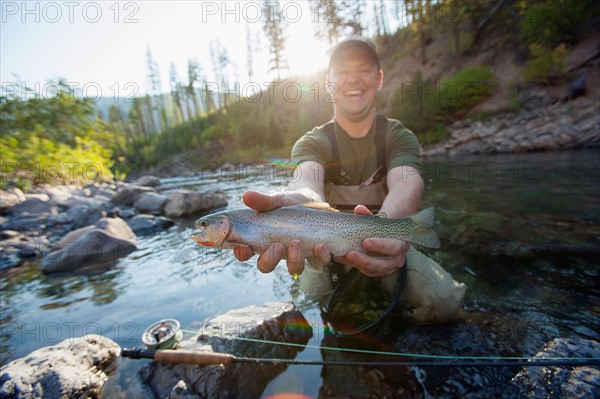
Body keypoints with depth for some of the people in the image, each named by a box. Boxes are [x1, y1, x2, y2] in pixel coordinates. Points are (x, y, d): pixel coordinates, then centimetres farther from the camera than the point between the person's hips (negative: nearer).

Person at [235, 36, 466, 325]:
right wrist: (297, 203, -56)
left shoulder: (399, 137, -4)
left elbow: (406, 185, -26)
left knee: (443, 302, -22)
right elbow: (307, 182, -30)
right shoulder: (312, 143, -6)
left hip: (385, 247, 1)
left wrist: (387, 224, -51)